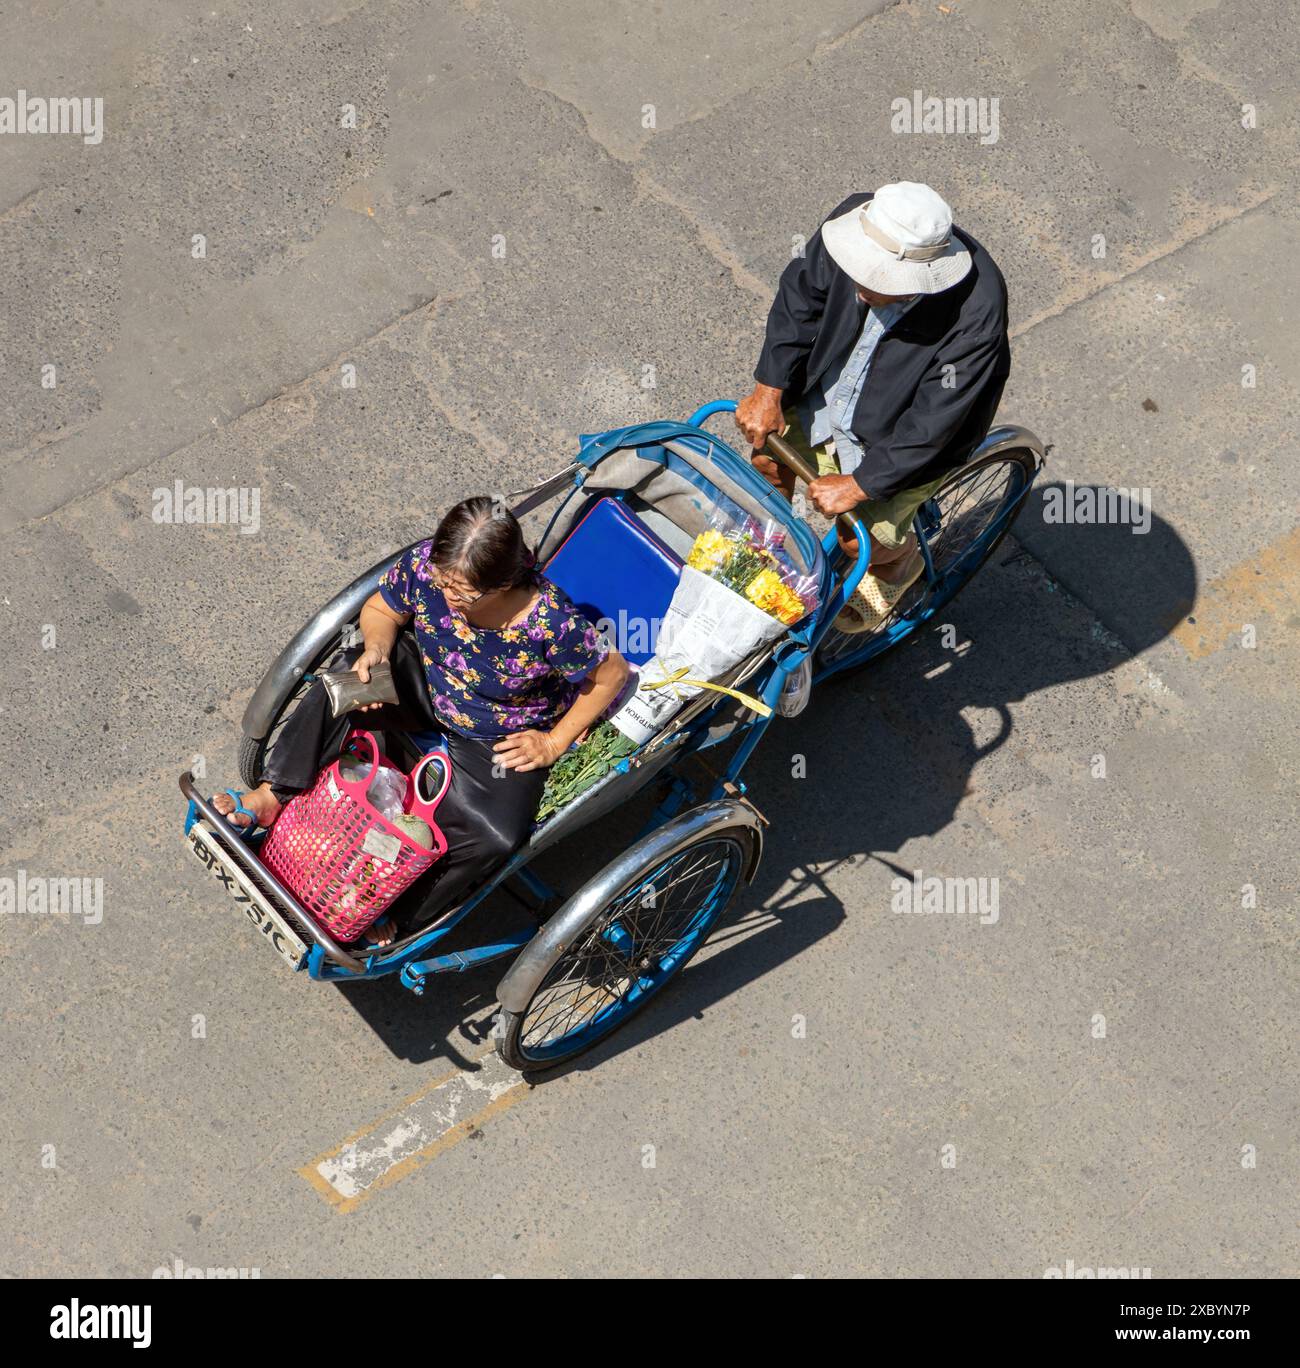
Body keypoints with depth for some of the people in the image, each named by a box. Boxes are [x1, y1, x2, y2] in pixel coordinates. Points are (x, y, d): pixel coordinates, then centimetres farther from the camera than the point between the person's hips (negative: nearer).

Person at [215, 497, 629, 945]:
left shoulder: (553, 623, -35)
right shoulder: (425, 564, -24)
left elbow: (612, 673, -18)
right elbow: (380, 609, -3)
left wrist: (554, 743, -14)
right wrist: (376, 648, -26)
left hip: (505, 739, -4)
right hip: (428, 689, 4)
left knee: (494, 837, -29)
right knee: (349, 674, -24)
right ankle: (271, 797, -14)